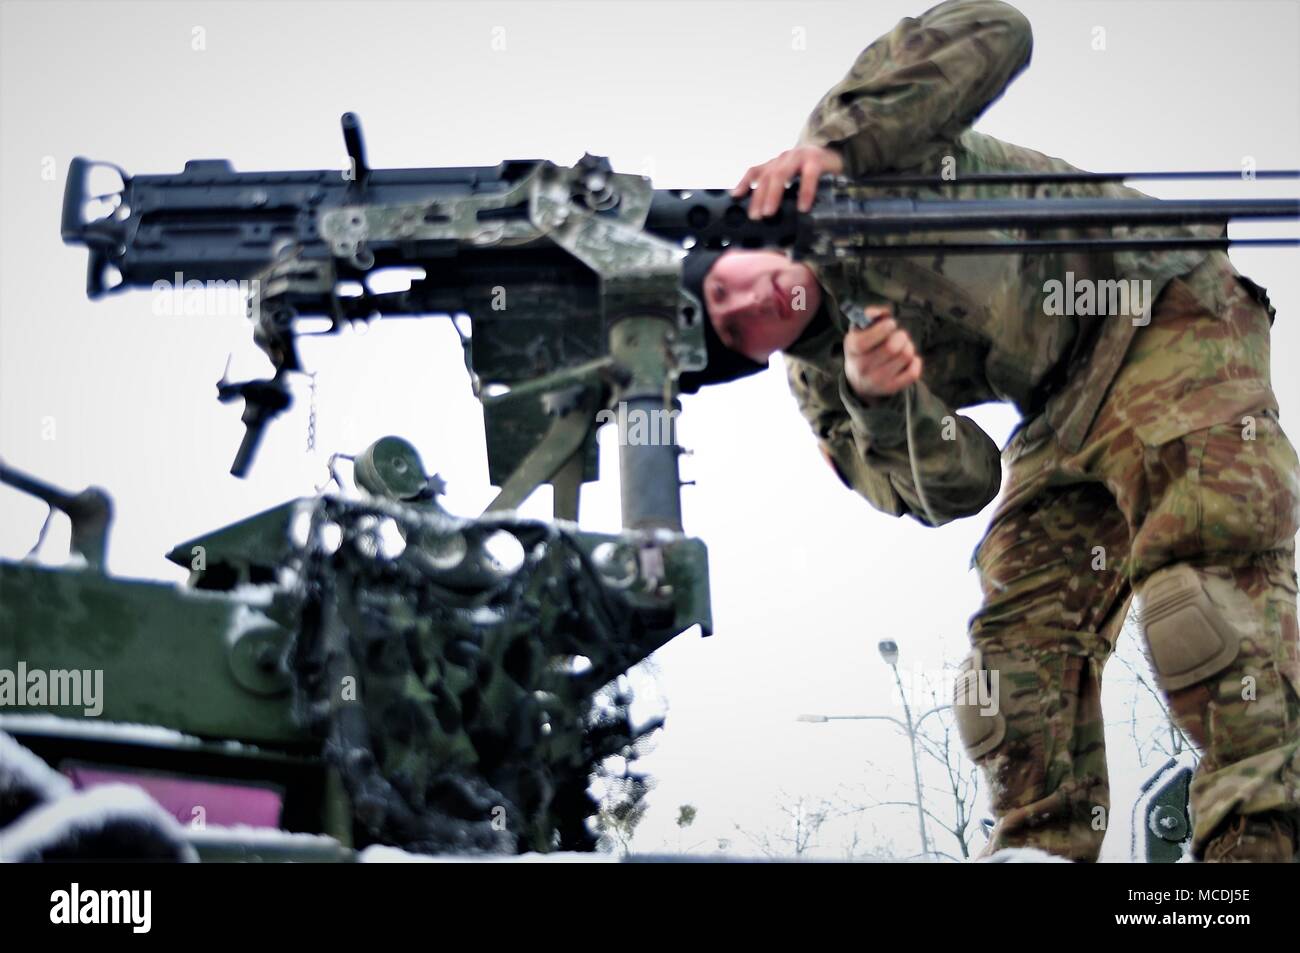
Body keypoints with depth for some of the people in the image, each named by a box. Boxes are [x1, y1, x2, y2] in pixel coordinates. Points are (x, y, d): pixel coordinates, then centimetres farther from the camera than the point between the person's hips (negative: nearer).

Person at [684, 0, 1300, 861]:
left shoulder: (845, 158, -9)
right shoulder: (819, 380, 4)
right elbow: (953, 485, -7)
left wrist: (836, 142, -31)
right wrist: (875, 399, -29)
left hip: (1167, 320, -8)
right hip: (1064, 423, 8)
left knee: (1205, 574, -24)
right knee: (1024, 639, 0)